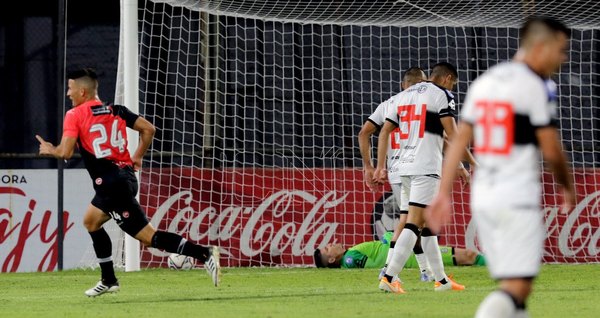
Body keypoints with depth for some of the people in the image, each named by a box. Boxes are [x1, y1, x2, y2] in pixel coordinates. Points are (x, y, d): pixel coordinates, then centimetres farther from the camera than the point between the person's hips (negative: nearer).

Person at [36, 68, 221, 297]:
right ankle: (108, 281, 29)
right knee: (91, 221, 27)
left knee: (147, 236, -8)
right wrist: (137, 157, 22)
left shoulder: (74, 115, -4)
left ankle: (204, 253, -19)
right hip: (125, 174, 8)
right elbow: (148, 128, 10)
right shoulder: (116, 111, 14)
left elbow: (65, 152, -11)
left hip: (111, 184, -8)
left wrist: (49, 150, 11)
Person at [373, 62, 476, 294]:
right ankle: (389, 278, -19)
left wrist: (380, 167, 16)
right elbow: (452, 135, -10)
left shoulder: (404, 95, 19)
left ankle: (441, 279, 20)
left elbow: (385, 131, 16)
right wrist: (471, 164, -3)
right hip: (426, 167, -8)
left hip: (403, 166, 8)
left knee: (427, 223, 15)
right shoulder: (441, 95, -3)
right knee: (413, 224, -10)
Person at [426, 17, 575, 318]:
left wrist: (443, 193, 11)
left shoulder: (483, 82, 13)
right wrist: (568, 188, 9)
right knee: (517, 287, -9)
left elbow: (459, 140, 11)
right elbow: (551, 151, -8)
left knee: (512, 285, 12)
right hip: (518, 200, -8)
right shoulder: (537, 86, -10)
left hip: (482, 197, 8)